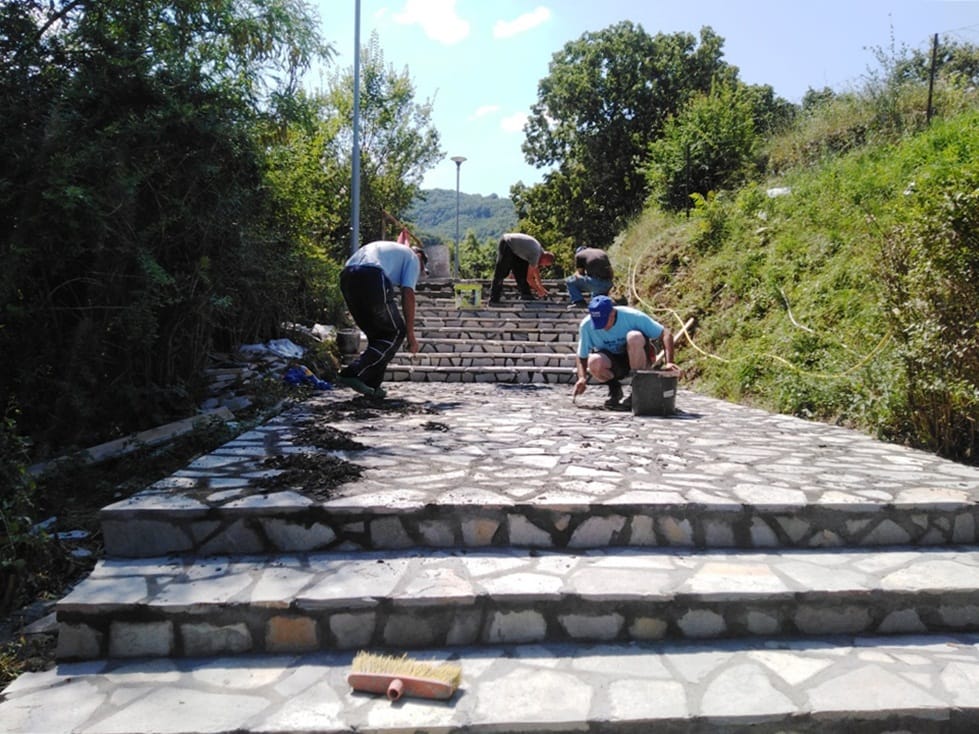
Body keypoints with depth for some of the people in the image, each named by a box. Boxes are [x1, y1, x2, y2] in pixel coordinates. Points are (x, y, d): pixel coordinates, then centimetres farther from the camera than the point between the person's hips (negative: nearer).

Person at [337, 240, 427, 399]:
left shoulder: (384, 248, 39)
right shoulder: (413, 258, 20)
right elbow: (408, 295, 6)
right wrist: (411, 335, 7)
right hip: (372, 280, -7)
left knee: (376, 334, 21)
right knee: (395, 332, 8)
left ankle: (371, 386, 17)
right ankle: (353, 373, -4)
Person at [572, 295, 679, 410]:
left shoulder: (631, 316, -21)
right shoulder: (586, 325, -15)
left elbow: (666, 334, -18)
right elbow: (582, 356, -7)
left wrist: (669, 362, -30)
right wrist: (582, 378, -26)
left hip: (634, 358, -1)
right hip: (611, 362, 1)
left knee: (634, 336, -35)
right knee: (594, 362, -35)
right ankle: (614, 389, -2)